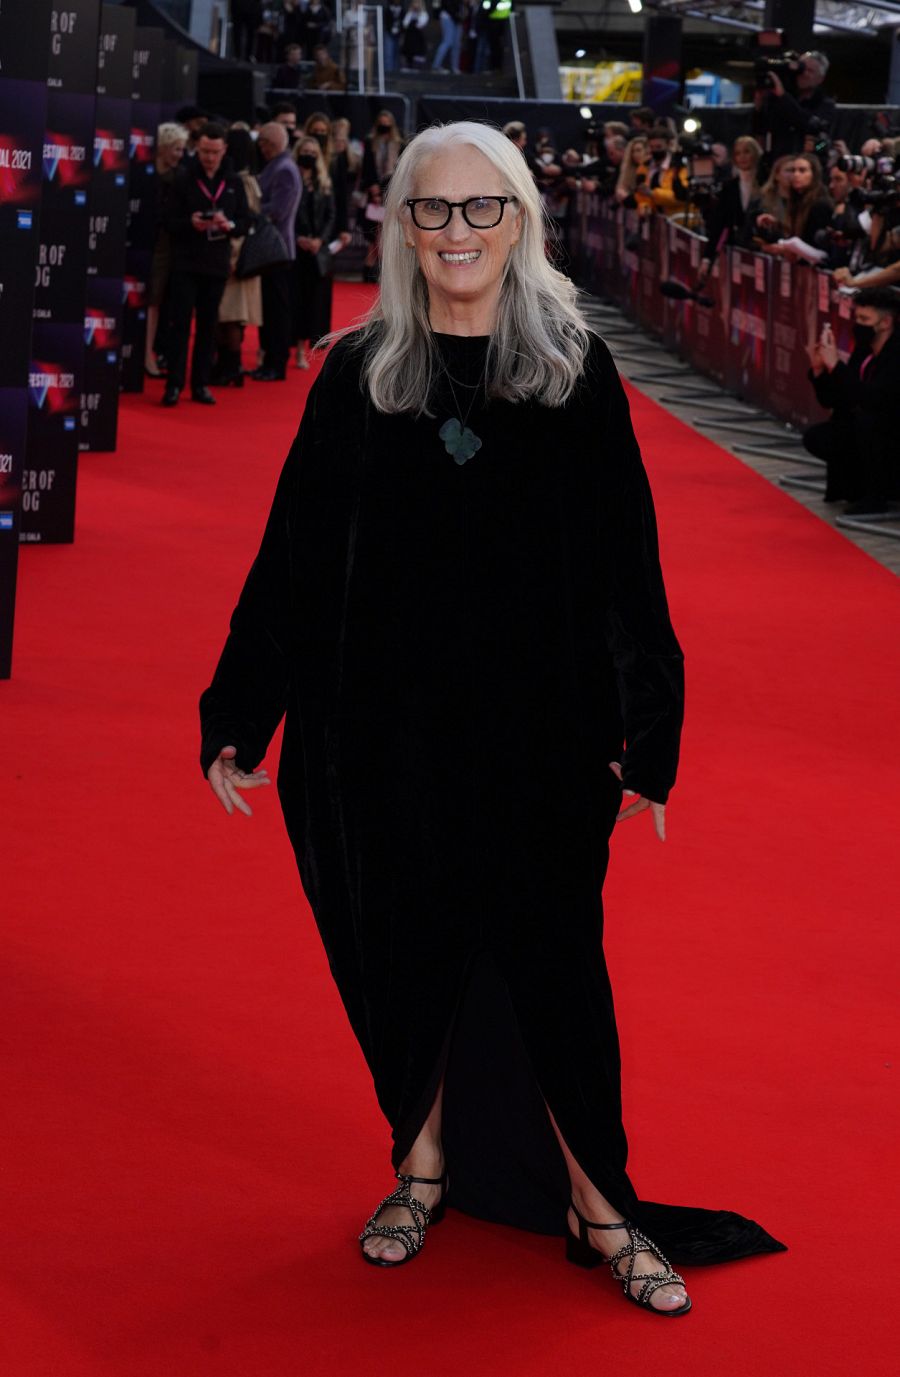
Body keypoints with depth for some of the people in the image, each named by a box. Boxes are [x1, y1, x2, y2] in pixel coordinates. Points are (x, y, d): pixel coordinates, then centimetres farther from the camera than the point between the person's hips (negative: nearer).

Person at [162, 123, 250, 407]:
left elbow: (245, 223, 7)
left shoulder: (234, 183, 7)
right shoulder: (183, 179, -1)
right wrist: (190, 223, -22)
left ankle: (201, 384, 12)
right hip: (186, 263, -2)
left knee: (208, 325, 6)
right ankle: (174, 384, -3)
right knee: (181, 324, -5)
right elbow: (169, 221, -3)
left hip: (217, 265, 3)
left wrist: (229, 225, -14)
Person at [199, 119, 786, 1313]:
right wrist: (237, 715, 2)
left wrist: (648, 734, -5)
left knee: (553, 957, 3)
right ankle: (425, 1161, 29)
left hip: (539, 723, -1)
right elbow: (292, 556, 3)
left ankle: (595, 1199, 18)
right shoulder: (358, 376, 1)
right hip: (386, 722, 1)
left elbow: (627, 562, -1)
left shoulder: (577, 371, -2)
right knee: (405, 946, 9)